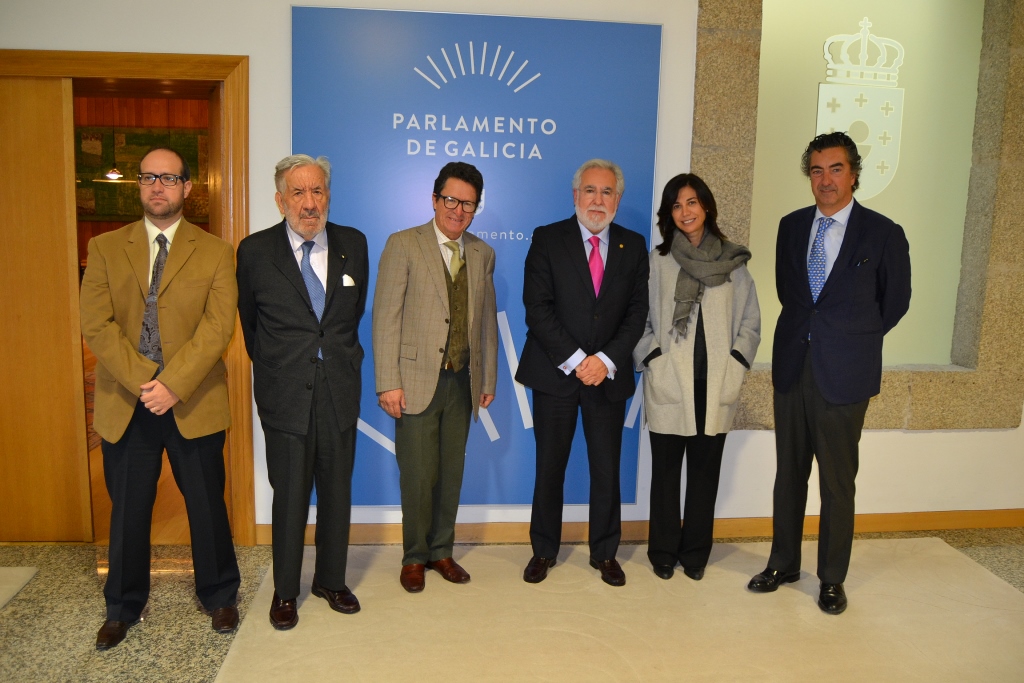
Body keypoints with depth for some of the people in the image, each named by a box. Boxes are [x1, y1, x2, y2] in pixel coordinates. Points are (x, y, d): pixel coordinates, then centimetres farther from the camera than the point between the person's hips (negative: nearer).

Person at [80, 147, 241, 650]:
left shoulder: (215, 252, 2)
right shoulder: (105, 248, 6)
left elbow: (218, 327, -8)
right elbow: (96, 325, -3)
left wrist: (173, 384, -18)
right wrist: (144, 381, -14)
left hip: (194, 402, -1)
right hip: (125, 402, 2)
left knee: (206, 504, 9)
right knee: (127, 509, 12)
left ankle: (219, 598, 30)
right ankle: (123, 608, 32)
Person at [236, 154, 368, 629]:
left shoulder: (353, 244, 2)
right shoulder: (255, 251, -5)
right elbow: (250, 321, 9)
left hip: (340, 389, 2)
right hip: (285, 393, -2)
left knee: (337, 491, 12)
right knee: (290, 495, 6)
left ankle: (331, 580, 31)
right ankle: (285, 591, 25)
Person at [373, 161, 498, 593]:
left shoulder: (483, 254, 11)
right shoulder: (402, 245, -3)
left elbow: (488, 322, 14)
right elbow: (385, 318, -7)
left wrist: (488, 380, 11)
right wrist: (388, 383, -12)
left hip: (462, 381, 4)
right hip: (417, 381, -4)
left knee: (452, 472, 11)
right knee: (418, 476, 2)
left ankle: (441, 551, 28)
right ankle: (415, 557, 21)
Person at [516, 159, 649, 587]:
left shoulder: (633, 246, 7)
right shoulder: (547, 240, -1)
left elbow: (637, 311, 2)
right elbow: (537, 308, -8)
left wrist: (606, 359, -12)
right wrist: (574, 360, -15)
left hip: (608, 374, 2)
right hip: (555, 373, -1)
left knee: (607, 469, 7)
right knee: (549, 468, 7)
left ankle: (605, 553, 25)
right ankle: (544, 550, 24)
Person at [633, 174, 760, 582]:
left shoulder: (733, 261, 6)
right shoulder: (657, 260, 1)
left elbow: (750, 322, 8)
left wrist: (735, 364, -3)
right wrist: (653, 360, -9)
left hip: (715, 387, 2)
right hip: (668, 385, -1)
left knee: (705, 471, 9)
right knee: (665, 470, 6)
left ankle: (695, 553, 24)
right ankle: (663, 552, 22)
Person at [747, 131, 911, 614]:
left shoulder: (884, 234, -5)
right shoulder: (791, 226, 7)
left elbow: (895, 302, 5)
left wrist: (852, 339, 9)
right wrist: (806, 334, 9)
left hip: (843, 374, -4)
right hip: (792, 369, 4)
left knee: (837, 482, 6)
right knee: (789, 473, 13)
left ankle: (832, 579, 23)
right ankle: (783, 564, 29)